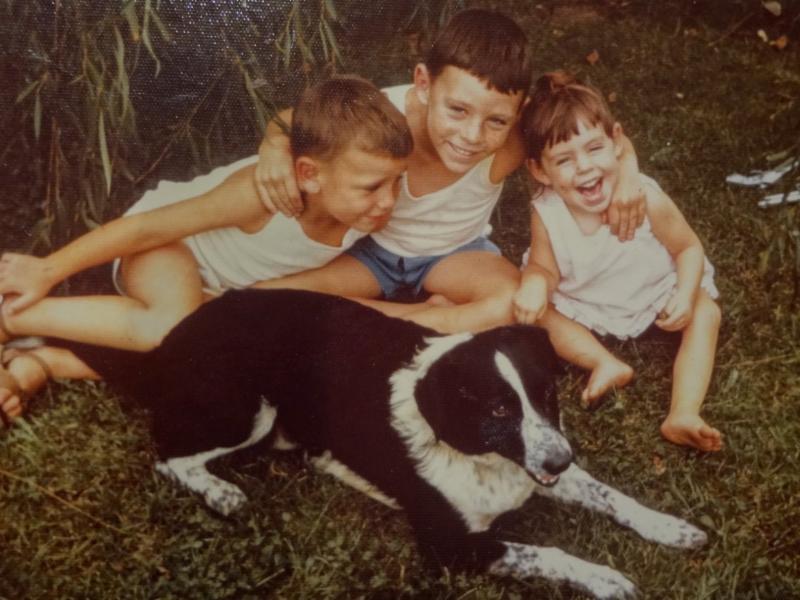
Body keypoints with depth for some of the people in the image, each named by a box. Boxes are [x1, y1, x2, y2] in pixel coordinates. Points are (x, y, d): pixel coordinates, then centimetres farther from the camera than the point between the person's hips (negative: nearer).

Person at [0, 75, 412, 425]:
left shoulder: (364, 214, -22)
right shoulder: (263, 192, -38)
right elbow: (147, 227, -28)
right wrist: (47, 271, -20)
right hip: (169, 243, -7)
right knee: (177, 325, -38)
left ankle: (43, 363, -10)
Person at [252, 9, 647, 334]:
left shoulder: (511, 141, -32)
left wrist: (626, 165, -37)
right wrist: (275, 148, -36)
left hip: (456, 253, 0)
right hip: (372, 249, 0)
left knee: (516, 302, -31)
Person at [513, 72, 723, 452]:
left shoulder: (647, 200, -30)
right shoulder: (546, 214, -26)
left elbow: (689, 248, -15)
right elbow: (546, 268, -15)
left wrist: (685, 296, -32)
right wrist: (535, 283, -41)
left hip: (653, 293, -1)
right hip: (585, 304, 1)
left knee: (704, 314, -20)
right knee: (535, 311, -18)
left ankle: (683, 415, -28)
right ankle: (607, 364, -21)